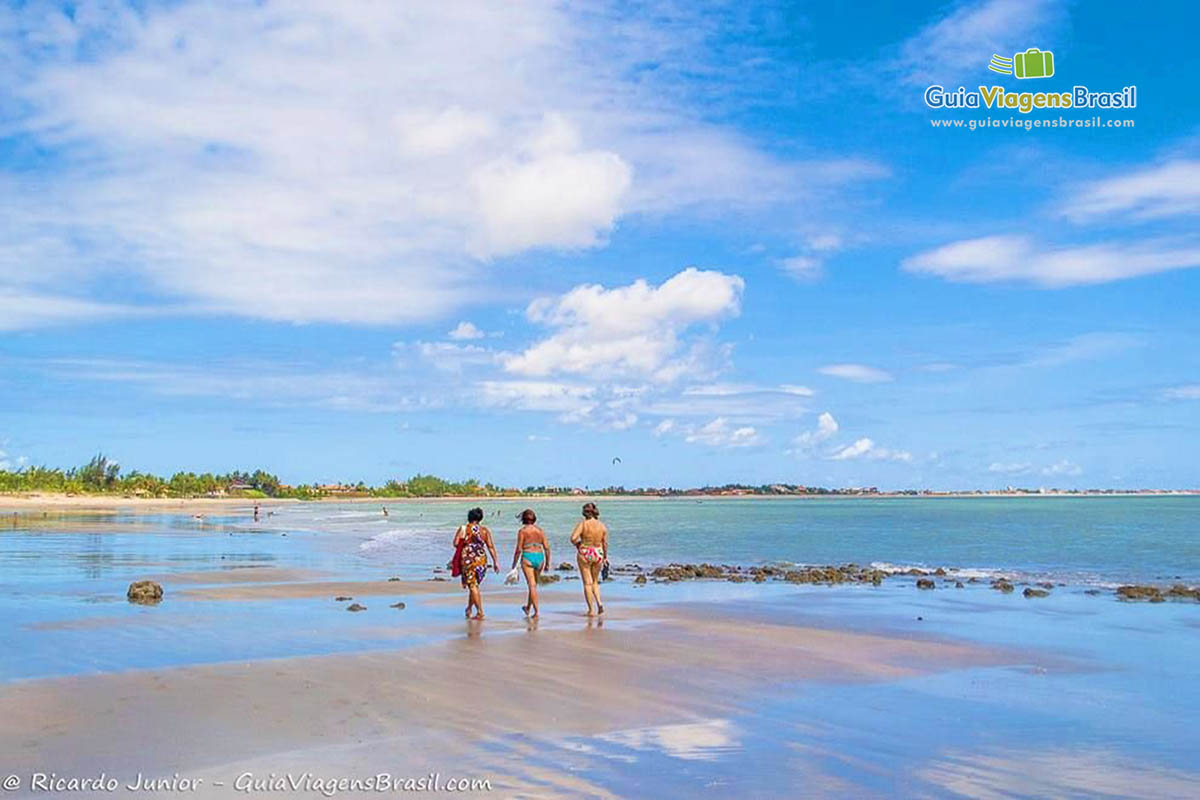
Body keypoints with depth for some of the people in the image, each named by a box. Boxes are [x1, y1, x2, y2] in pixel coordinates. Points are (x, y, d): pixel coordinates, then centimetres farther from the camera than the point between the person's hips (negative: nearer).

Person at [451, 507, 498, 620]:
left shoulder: (462, 529, -2)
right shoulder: (484, 530, 4)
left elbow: (455, 543, -7)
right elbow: (490, 546, 1)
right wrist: (495, 561, 3)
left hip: (468, 559, -3)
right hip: (482, 560, 3)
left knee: (473, 586, 0)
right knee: (474, 585, 18)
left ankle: (480, 612, -6)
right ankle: (469, 609, 30)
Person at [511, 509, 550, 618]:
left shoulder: (522, 531, -4)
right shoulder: (540, 530, 6)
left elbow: (519, 549, -6)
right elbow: (547, 548, 4)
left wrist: (514, 564, 2)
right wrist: (547, 563, 12)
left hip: (527, 558, -4)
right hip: (539, 557, 4)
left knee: (532, 585, -4)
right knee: (533, 584, 20)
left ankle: (536, 612, -10)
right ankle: (528, 607, 34)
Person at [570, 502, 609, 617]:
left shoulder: (583, 523, -12)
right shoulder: (602, 525, -1)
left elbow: (573, 538, -20)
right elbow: (605, 543, 5)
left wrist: (577, 544, 2)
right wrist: (605, 557, 18)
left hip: (584, 554, -3)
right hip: (598, 555, 3)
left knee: (587, 583, 5)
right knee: (595, 582, 21)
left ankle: (591, 610, 4)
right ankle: (599, 603, 1)